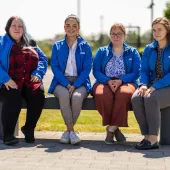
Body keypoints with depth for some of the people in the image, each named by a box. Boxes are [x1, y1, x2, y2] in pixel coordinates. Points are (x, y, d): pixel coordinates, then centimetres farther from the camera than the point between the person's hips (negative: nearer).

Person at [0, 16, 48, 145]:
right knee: (14, 97, -36)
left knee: (38, 94, -28)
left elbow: (43, 59, 16)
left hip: (28, 82, 4)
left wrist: (37, 74, -4)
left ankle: (29, 129, -8)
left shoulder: (31, 44, 23)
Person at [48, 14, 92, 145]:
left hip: (80, 82, 0)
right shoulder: (57, 46, 10)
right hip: (61, 81, 1)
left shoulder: (85, 46, 7)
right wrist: (67, 85, -14)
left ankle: (68, 130, -19)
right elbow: (55, 67, 2)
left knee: (77, 96, -35)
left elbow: (87, 69, 0)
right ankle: (71, 130, -26)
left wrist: (75, 85, -15)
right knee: (64, 95, -35)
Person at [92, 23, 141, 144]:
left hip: (125, 83, -1)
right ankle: (115, 128, -20)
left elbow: (136, 72, 3)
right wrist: (108, 81, -13)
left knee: (124, 93, -39)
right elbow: (96, 71, 7)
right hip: (105, 82, 1)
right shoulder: (101, 52, 20)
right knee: (102, 95, -37)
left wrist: (120, 81, -15)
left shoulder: (133, 52, 17)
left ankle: (111, 128, -28)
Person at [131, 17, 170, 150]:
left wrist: (155, 87, -22)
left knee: (151, 98, -35)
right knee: (136, 98, -27)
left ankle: (153, 139, -26)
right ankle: (146, 136, -22)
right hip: (151, 85, 5)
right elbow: (144, 70, 9)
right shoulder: (149, 49, 13)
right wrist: (143, 85, -12)